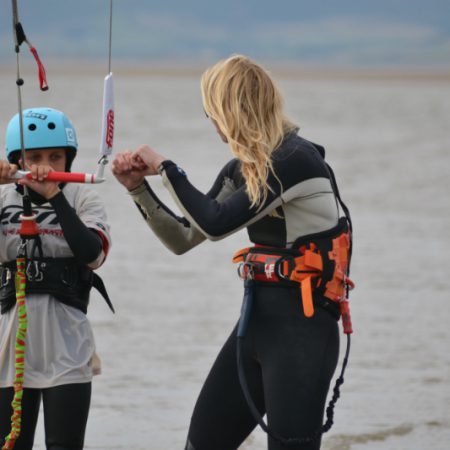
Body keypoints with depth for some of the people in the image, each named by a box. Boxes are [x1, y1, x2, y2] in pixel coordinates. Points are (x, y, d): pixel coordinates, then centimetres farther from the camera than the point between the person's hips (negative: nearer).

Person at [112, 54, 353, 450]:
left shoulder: (296, 158, -15)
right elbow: (183, 238, 19)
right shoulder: (242, 170, 12)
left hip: (303, 325, -9)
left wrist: (166, 167, -11)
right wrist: (140, 188, 7)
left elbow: (216, 223, -21)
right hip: (257, 317, 9)